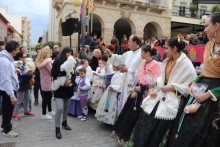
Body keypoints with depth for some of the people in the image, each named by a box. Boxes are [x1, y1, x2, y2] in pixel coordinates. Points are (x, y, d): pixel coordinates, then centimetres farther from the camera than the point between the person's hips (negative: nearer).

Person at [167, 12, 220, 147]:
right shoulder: (209, 45, 6)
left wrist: (209, 94, -18)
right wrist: (195, 82, 4)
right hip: (202, 86, 7)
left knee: (205, 133, 5)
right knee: (187, 126, 13)